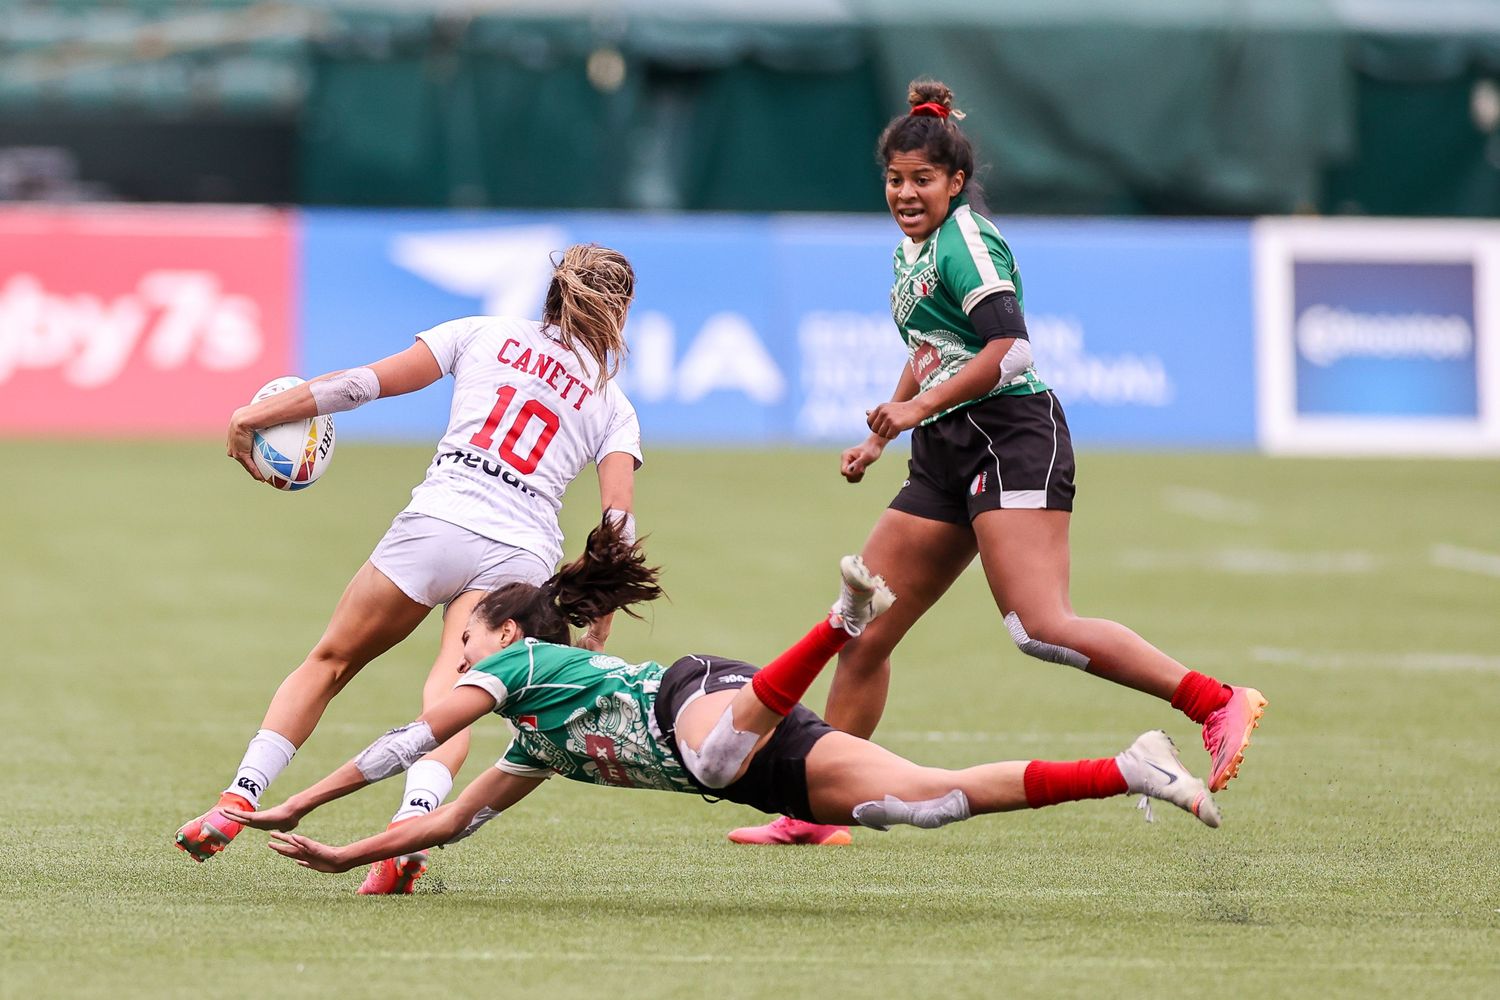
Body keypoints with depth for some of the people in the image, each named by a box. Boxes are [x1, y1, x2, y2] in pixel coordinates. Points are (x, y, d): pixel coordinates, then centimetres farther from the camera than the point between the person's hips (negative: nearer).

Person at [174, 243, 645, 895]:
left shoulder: (483, 334, 16)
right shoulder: (612, 404, 18)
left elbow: (366, 383, 8)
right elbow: (619, 520, 5)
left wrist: (255, 416, 13)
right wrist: (602, 619, 11)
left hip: (437, 521, 0)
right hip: (523, 554, 0)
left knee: (329, 663, 14)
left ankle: (236, 804, 8)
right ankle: (408, 829, -36)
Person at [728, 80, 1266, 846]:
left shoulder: (966, 241, -9)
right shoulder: (912, 250, 19)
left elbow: (1007, 347, -20)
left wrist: (917, 407, -18)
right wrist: (881, 437, 29)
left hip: (1010, 436, -9)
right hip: (948, 452, 9)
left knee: (1039, 626, -23)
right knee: (863, 631, 6)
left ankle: (1217, 704, -20)